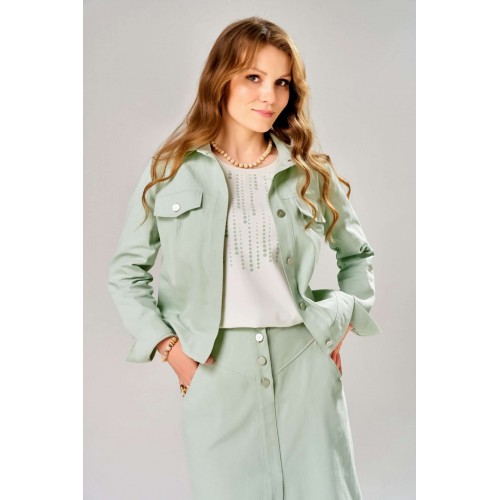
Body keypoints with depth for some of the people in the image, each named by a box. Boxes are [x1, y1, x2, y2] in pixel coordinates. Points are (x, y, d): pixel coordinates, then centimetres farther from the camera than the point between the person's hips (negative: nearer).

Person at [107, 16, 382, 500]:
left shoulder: (312, 174, 6)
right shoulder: (171, 170, 2)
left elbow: (358, 253, 19)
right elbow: (125, 270, 6)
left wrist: (343, 322, 6)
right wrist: (167, 346, -3)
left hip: (305, 363, 2)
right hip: (214, 368, -1)